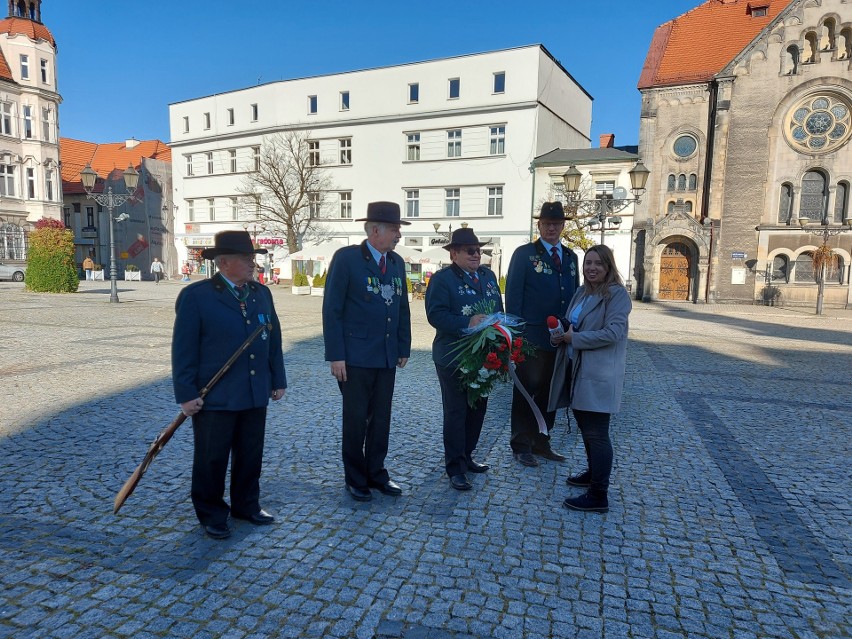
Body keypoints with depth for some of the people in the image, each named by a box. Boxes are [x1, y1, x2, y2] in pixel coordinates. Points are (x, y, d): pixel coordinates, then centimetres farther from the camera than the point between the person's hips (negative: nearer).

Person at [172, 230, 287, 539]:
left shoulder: (262, 293, 7)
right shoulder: (195, 296, -9)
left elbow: (273, 340, 11)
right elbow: (184, 348, -10)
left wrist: (278, 380, 10)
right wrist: (186, 394, -12)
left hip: (256, 395, 5)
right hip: (214, 397, -5)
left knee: (251, 455, 15)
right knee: (211, 459, 9)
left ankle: (246, 505, 33)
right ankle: (211, 514, 26)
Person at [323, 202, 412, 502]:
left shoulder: (397, 262, 9)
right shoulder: (346, 258, -9)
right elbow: (332, 310, -10)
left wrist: (404, 347, 11)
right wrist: (335, 355, -13)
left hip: (387, 356, 5)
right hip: (356, 357, -5)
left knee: (381, 419, 13)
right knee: (356, 420, 7)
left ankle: (376, 473, 29)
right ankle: (355, 478, 24)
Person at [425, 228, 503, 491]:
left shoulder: (488, 276, 12)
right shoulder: (442, 279, -9)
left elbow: (499, 309, 16)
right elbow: (435, 314, -19)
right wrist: (467, 323, -28)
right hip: (453, 358, -7)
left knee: (478, 408, 16)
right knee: (456, 412, 2)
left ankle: (466, 456, 32)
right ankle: (455, 468, 12)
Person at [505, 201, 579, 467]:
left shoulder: (570, 257, 14)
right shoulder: (524, 254, -3)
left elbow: (575, 295, 16)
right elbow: (513, 294, -7)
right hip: (532, 337, -5)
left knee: (550, 391, 13)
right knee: (527, 390, 3)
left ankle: (541, 442, 26)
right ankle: (521, 445, 15)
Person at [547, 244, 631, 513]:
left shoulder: (617, 294, -12)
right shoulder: (581, 292, 12)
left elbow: (613, 333, -21)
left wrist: (574, 338, -16)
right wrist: (562, 333, -1)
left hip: (599, 375, -8)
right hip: (576, 370, 8)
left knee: (596, 433, -4)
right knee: (585, 426, 19)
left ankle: (598, 496, 4)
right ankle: (593, 473, 38)